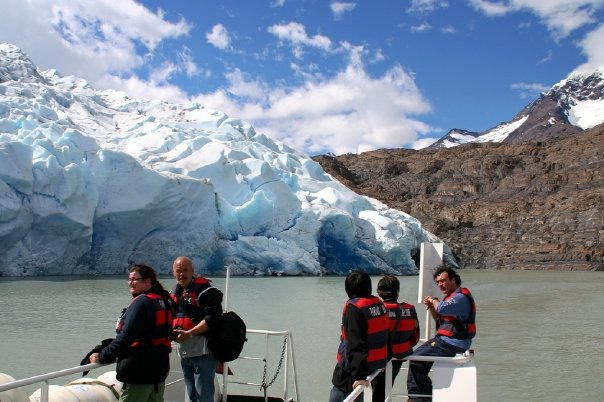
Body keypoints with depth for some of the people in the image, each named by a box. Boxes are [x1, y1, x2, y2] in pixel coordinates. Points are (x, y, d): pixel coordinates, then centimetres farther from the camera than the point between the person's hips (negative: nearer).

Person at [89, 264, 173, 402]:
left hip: (139, 372, -9)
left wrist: (102, 357, -12)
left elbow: (125, 337, -20)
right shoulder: (164, 301, 11)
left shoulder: (140, 302, -15)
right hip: (160, 369, 9)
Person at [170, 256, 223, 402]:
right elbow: (173, 316, 25)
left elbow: (212, 318, -19)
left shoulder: (205, 289, -12)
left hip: (203, 351, -8)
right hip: (184, 352, 8)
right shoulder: (176, 291, 14)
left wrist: (189, 333, -25)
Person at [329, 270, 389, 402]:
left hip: (353, 368, -8)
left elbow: (356, 345, -24)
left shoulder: (354, 308, -18)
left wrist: (358, 375, -27)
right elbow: (381, 334, 13)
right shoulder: (379, 304, 6)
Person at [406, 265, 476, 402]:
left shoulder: (461, 297, -17)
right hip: (445, 339, 11)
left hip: (452, 344, -11)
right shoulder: (453, 296, 16)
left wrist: (434, 301, -13)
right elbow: (438, 317, 20)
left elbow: (442, 308, -35)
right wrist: (431, 306, 1)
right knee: (417, 354, 15)